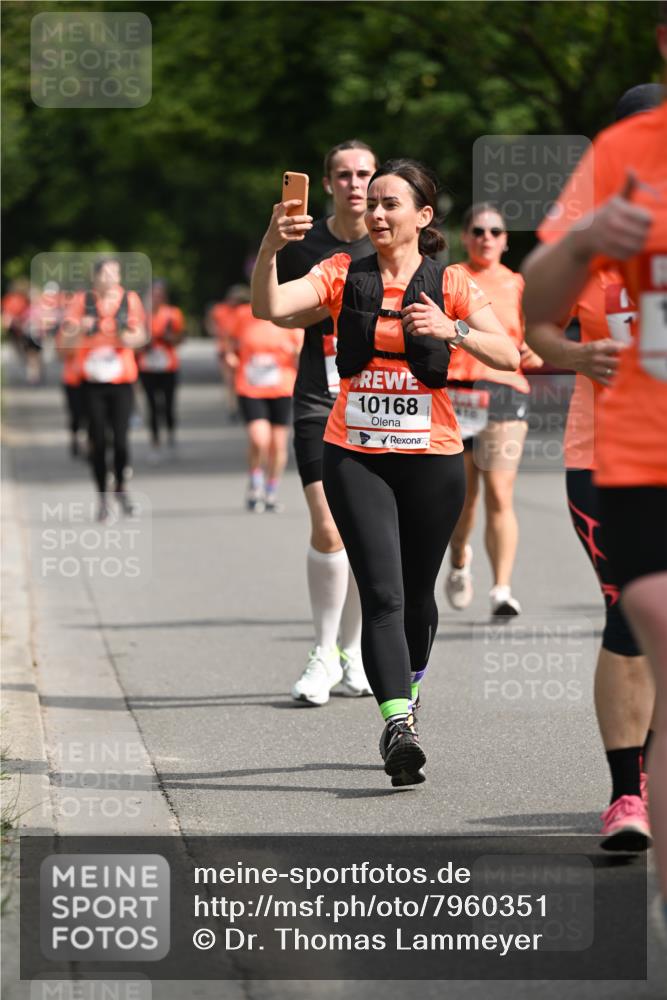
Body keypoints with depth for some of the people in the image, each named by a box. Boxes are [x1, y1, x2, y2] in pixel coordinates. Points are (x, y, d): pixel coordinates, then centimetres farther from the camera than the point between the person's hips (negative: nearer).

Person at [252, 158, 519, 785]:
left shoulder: (451, 284, 1)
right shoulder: (343, 275, 3)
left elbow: (507, 356, -8)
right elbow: (270, 307, -12)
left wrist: (452, 330, -24)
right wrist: (270, 248, -29)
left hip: (431, 456, 1)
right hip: (355, 456, -1)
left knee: (416, 594, 12)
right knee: (381, 593, -15)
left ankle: (407, 692, 38)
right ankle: (398, 723, -24)